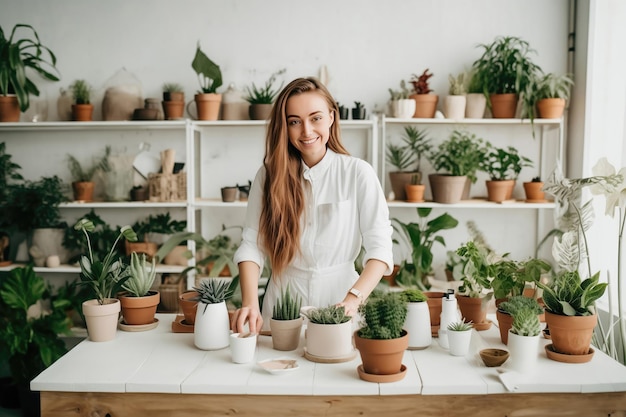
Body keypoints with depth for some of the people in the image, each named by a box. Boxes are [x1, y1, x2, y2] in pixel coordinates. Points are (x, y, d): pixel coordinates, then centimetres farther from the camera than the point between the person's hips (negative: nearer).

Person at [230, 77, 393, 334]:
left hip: (340, 296, -1)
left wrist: (353, 300, -22)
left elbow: (379, 247, -7)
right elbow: (252, 245, -2)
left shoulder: (358, 173, -3)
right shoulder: (269, 175, 4)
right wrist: (250, 303, -17)